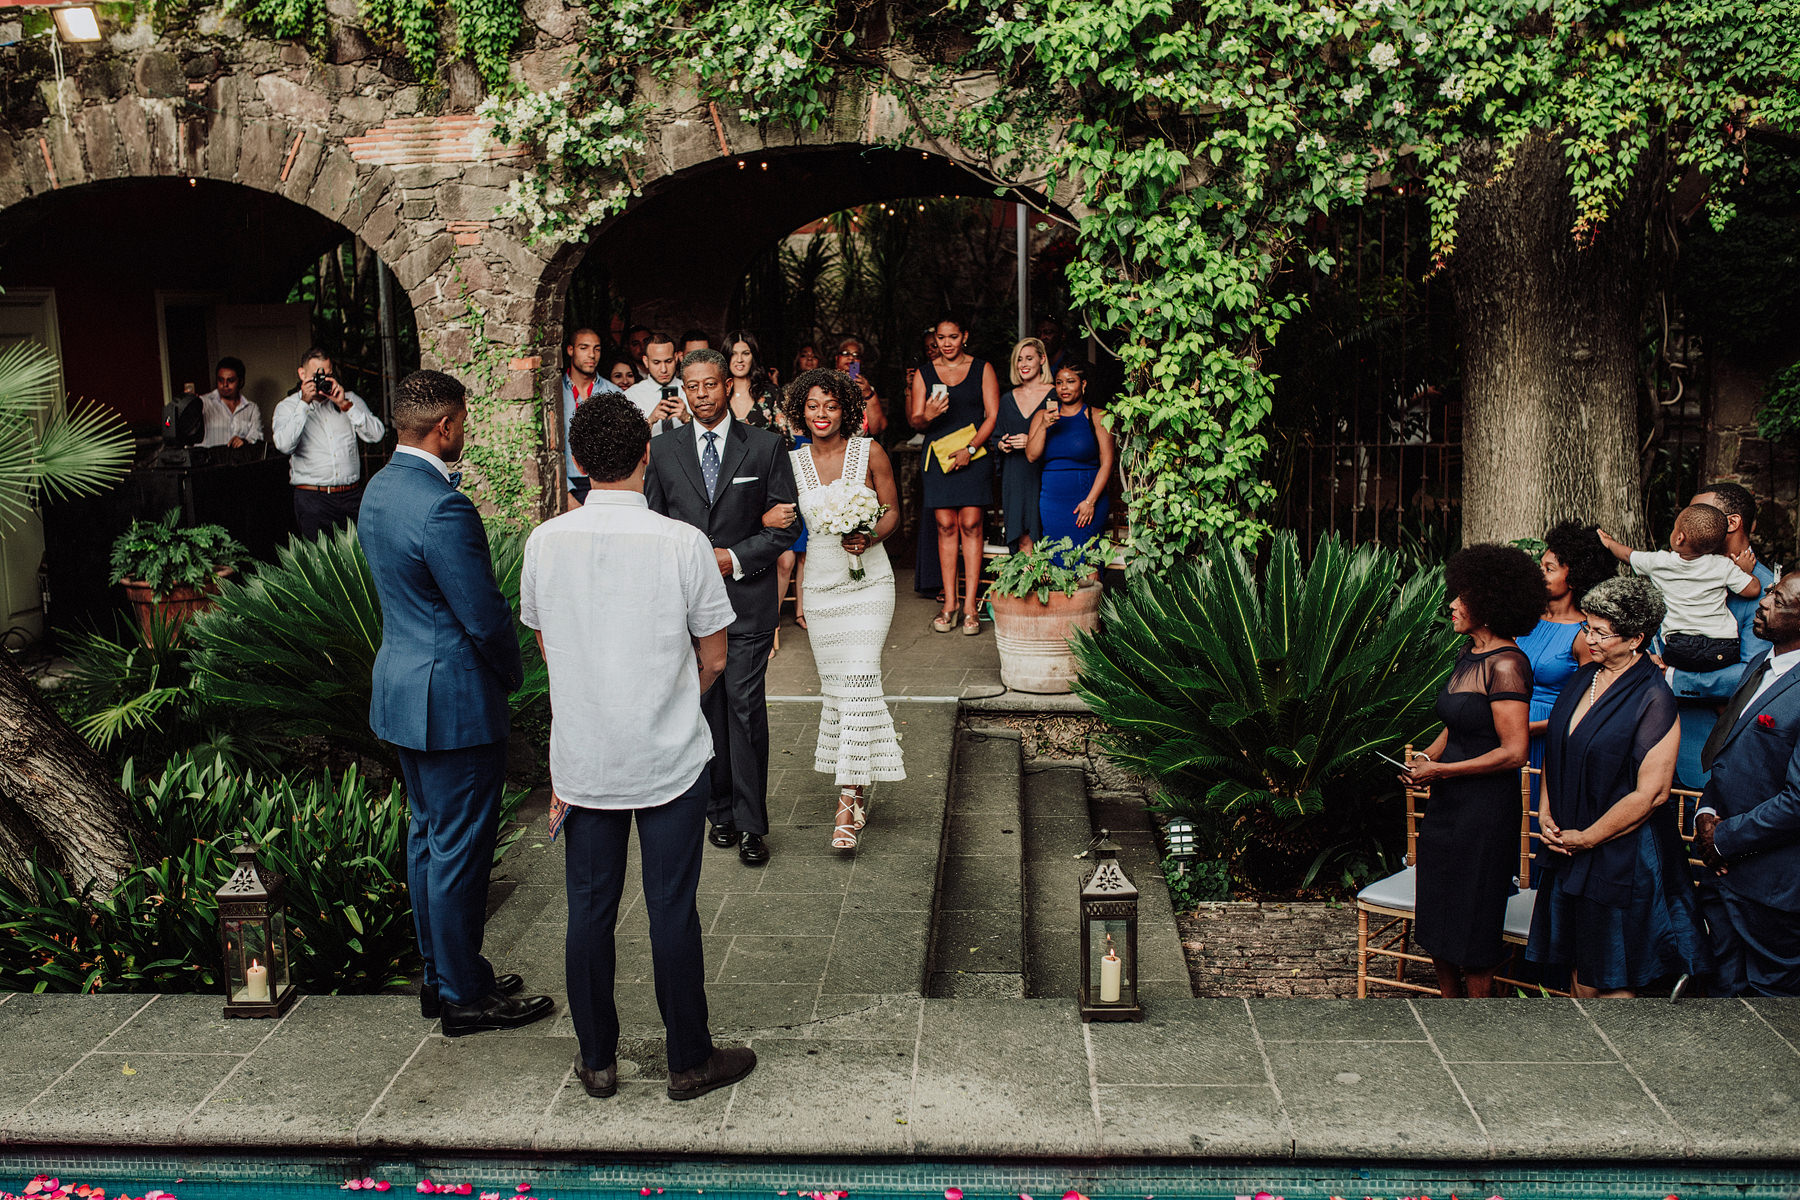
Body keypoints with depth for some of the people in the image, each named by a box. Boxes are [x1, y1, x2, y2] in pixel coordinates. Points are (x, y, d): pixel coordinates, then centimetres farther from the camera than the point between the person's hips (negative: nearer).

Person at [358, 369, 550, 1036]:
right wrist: (511, 674, -3)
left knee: (428, 836, 19)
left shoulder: (379, 489, 7)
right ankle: (465, 996, 13)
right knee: (458, 848, 1)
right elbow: (486, 615, -23)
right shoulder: (442, 507, -25)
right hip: (455, 697, -10)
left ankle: (440, 974, 31)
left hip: (402, 682, 10)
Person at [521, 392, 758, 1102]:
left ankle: (596, 1060, 25)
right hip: (670, 758, -2)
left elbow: (546, 645, 8)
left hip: (581, 758, 3)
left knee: (589, 909, 13)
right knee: (673, 910, 8)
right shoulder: (682, 544, -15)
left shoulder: (545, 543, -6)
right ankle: (690, 1062, 21)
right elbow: (713, 658, -5)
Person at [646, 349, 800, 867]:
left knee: (745, 707, -5)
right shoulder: (664, 451, 9)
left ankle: (751, 823, 3)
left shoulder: (765, 446, 2)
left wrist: (734, 558, -10)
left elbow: (786, 525, 1)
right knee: (704, 706, 6)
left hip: (748, 597, -2)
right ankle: (720, 810, 19)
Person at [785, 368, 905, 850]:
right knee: (834, 685, 9)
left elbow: (893, 510, 1)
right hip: (820, 583, 4)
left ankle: (848, 802, -12)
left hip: (867, 582, -3)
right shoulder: (794, 462, 5)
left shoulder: (869, 452, -2)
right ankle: (859, 784, 25)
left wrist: (869, 537, -18)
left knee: (857, 683, -12)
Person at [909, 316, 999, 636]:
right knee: (946, 525, -3)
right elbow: (914, 420, 8)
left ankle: (970, 606, -5)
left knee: (971, 525, -7)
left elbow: (993, 415, 2)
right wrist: (927, 416, -16)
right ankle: (949, 603, 3)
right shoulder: (925, 374, 11)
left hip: (975, 454, -1)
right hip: (939, 454, 2)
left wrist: (970, 449, -10)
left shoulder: (982, 369, 6)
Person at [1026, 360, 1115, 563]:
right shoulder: (1042, 415, 13)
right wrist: (1044, 426, -12)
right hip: (1050, 499, 3)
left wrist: (1090, 501, -11)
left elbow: (1107, 463, -3)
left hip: (1086, 500, -3)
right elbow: (1031, 455, 3)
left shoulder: (1096, 417, 2)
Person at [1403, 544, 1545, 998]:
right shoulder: (1468, 654, 9)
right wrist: (1426, 756, 4)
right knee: (1437, 923, 16)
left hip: (1485, 809, -9)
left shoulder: (1506, 664, -18)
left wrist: (1443, 770, -17)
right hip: (1447, 806, 9)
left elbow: (1513, 752, -22)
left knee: (1471, 926, 4)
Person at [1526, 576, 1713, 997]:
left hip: (1621, 855, -6)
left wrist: (1586, 838, -12)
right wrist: (1546, 813, 3)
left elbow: (1650, 793, -17)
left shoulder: (1653, 699, -15)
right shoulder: (1584, 678, 6)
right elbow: (1555, 751, 16)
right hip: (1567, 847, 7)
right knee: (1578, 967, 13)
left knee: (1612, 979, 4)